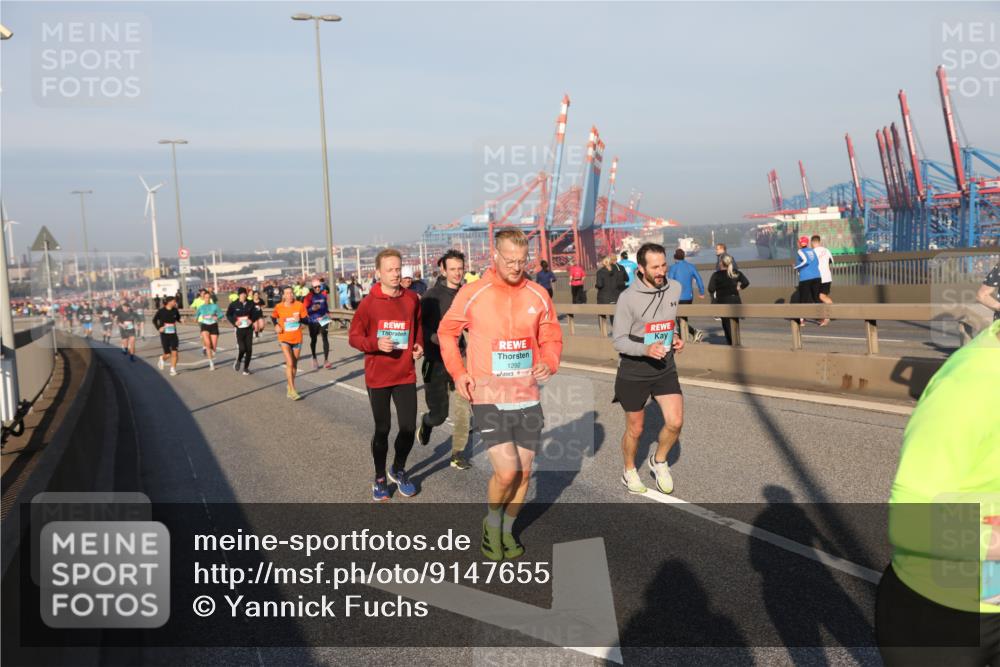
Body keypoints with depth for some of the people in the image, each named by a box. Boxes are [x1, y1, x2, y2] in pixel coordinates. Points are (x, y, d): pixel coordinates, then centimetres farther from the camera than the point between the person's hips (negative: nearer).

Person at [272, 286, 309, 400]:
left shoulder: (299, 305, -6)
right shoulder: (278, 307, -6)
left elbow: (306, 319, -2)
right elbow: (273, 317, 12)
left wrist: (300, 319, -22)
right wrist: (276, 325, -6)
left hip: (297, 338, 2)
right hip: (284, 339, -2)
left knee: (294, 364, 12)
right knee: (289, 363, -15)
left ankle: (290, 387, 31)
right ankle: (292, 391, -13)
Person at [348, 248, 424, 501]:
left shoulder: (412, 298, 2)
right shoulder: (369, 302, -8)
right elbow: (353, 336, -4)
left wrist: (419, 345, 1)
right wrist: (376, 343, -21)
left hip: (406, 375, 3)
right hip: (378, 377, -2)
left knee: (409, 427, 3)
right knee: (382, 429, 7)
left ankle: (398, 470, 30)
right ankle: (380, 478, 28)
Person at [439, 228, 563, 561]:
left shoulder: (538, 296, 1)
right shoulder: (472, 294, -7)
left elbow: (551, 338, 12)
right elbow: (447, 331, 6)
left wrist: (549, 363, -9)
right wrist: (457, 372, -6)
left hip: (527, 398, 4)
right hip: (488, 398, -4)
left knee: (524, 472, 12)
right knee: (506, 472, -13)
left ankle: (507, 530, 36)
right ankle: (492, 524, 18)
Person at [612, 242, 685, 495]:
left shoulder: (675, 288, -2)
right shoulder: (628, 298, -18)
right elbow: (619, 341, -14)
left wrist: (675, 338, -1)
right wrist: (646, 349, -31)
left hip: (665, 368, 4)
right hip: (634, 372, -4)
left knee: (675, 422, -7)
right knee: (635, 429, 11)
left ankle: (659, 461, 24)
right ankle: (629, 472, 38)